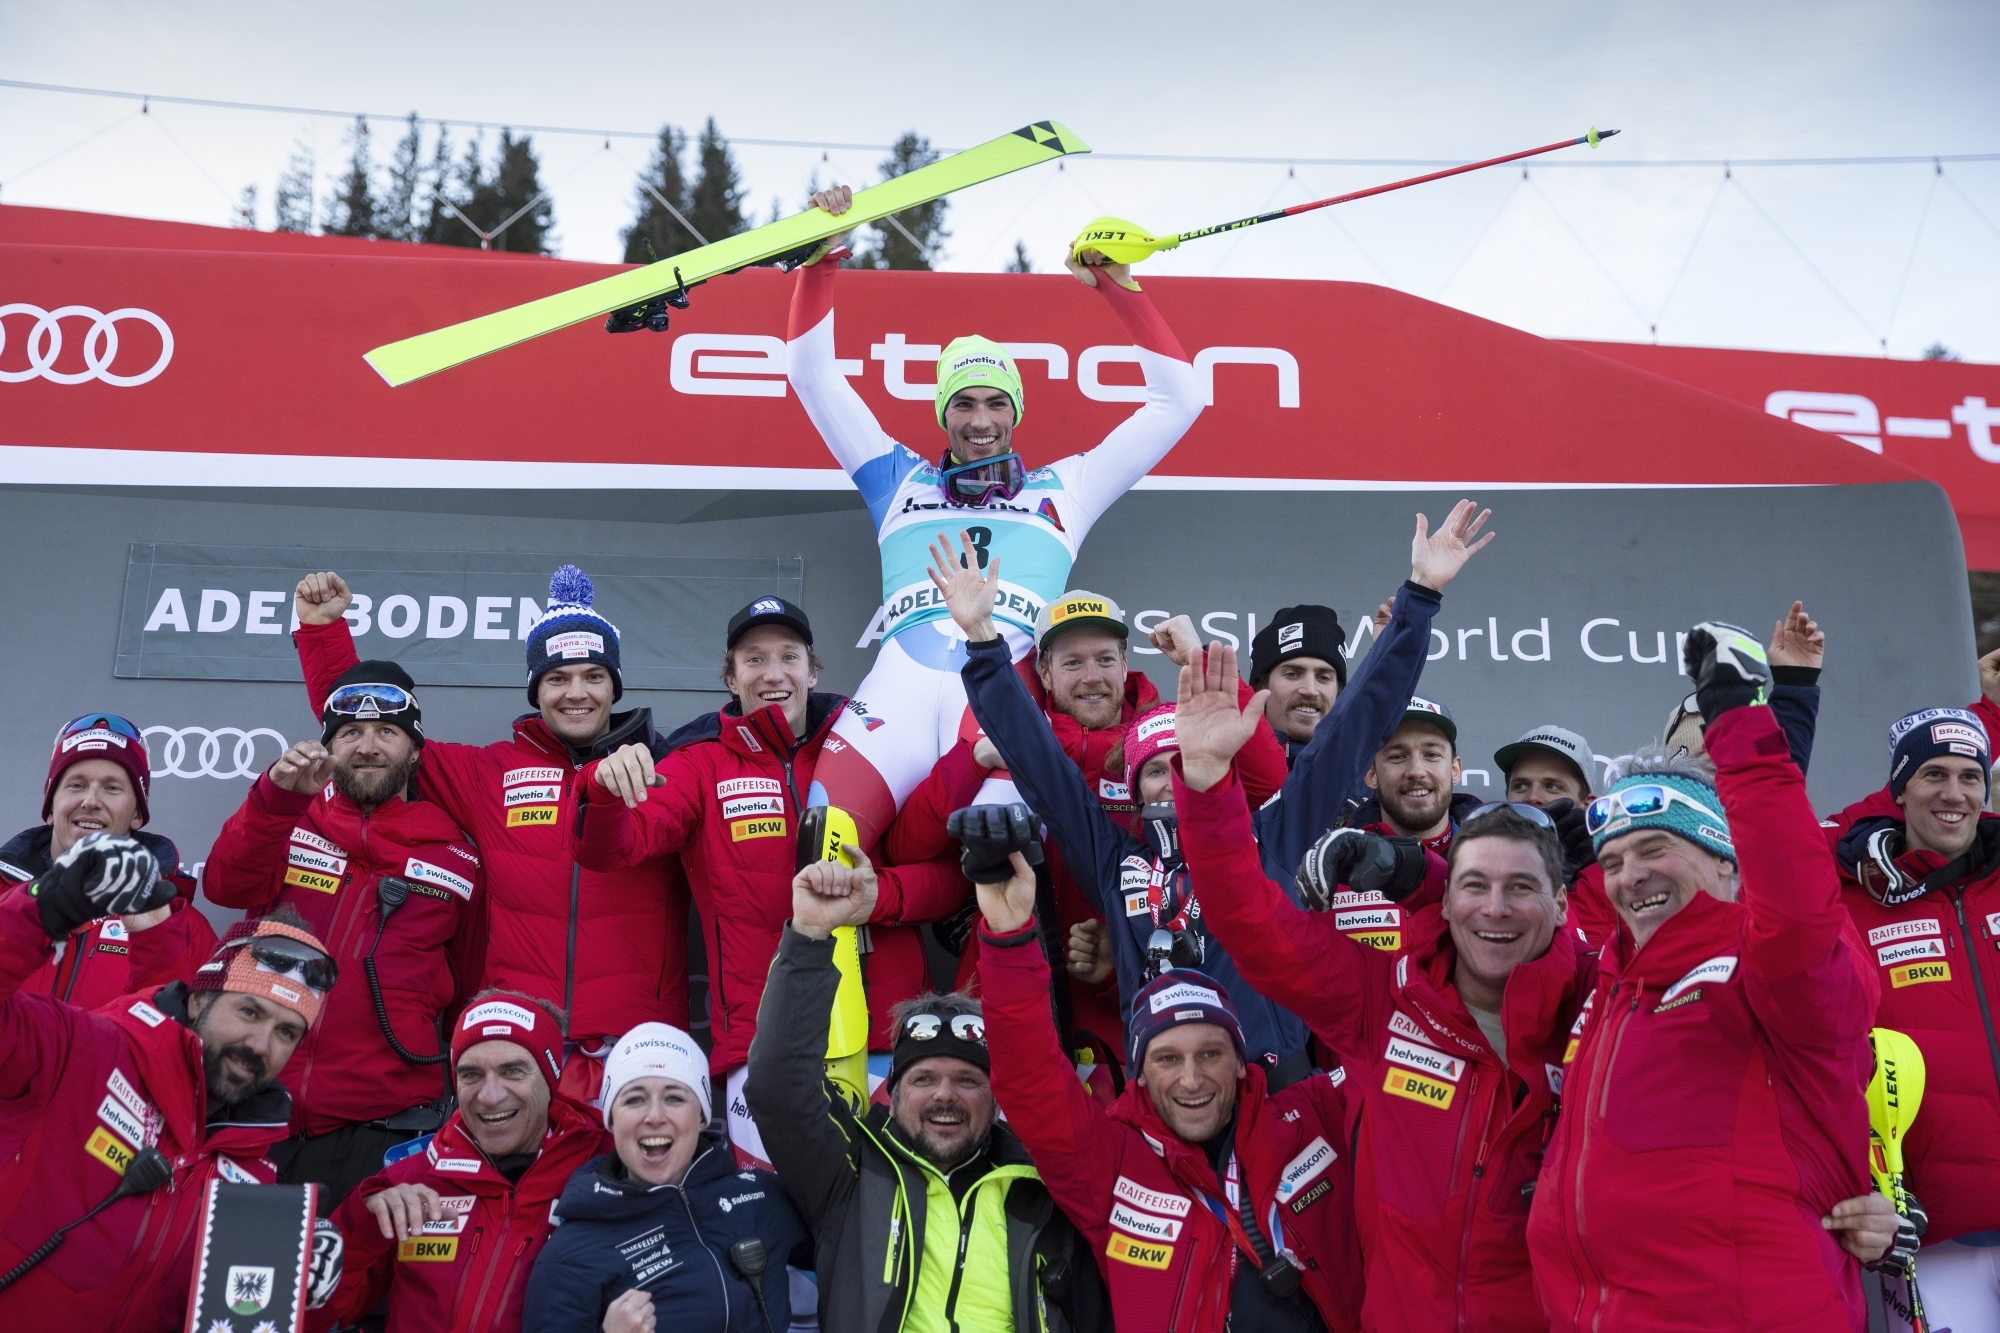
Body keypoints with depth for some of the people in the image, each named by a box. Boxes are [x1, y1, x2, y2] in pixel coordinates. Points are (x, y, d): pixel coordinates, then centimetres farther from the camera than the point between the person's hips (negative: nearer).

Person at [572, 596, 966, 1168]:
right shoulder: (702, 767, 8)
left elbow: (949, 875, 6)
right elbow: (608, 851, -5)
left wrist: (877, 894, -15)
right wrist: (607, 788, -28)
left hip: (888, 1031, 1)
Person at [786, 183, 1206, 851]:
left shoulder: (1062, 488, 30)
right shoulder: (901, 478, 32)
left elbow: (1177, 399, 31)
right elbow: (812, 373, 32)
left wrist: (1120, 288, 27)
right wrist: (823, 256, 24)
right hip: (902, 685, 2)